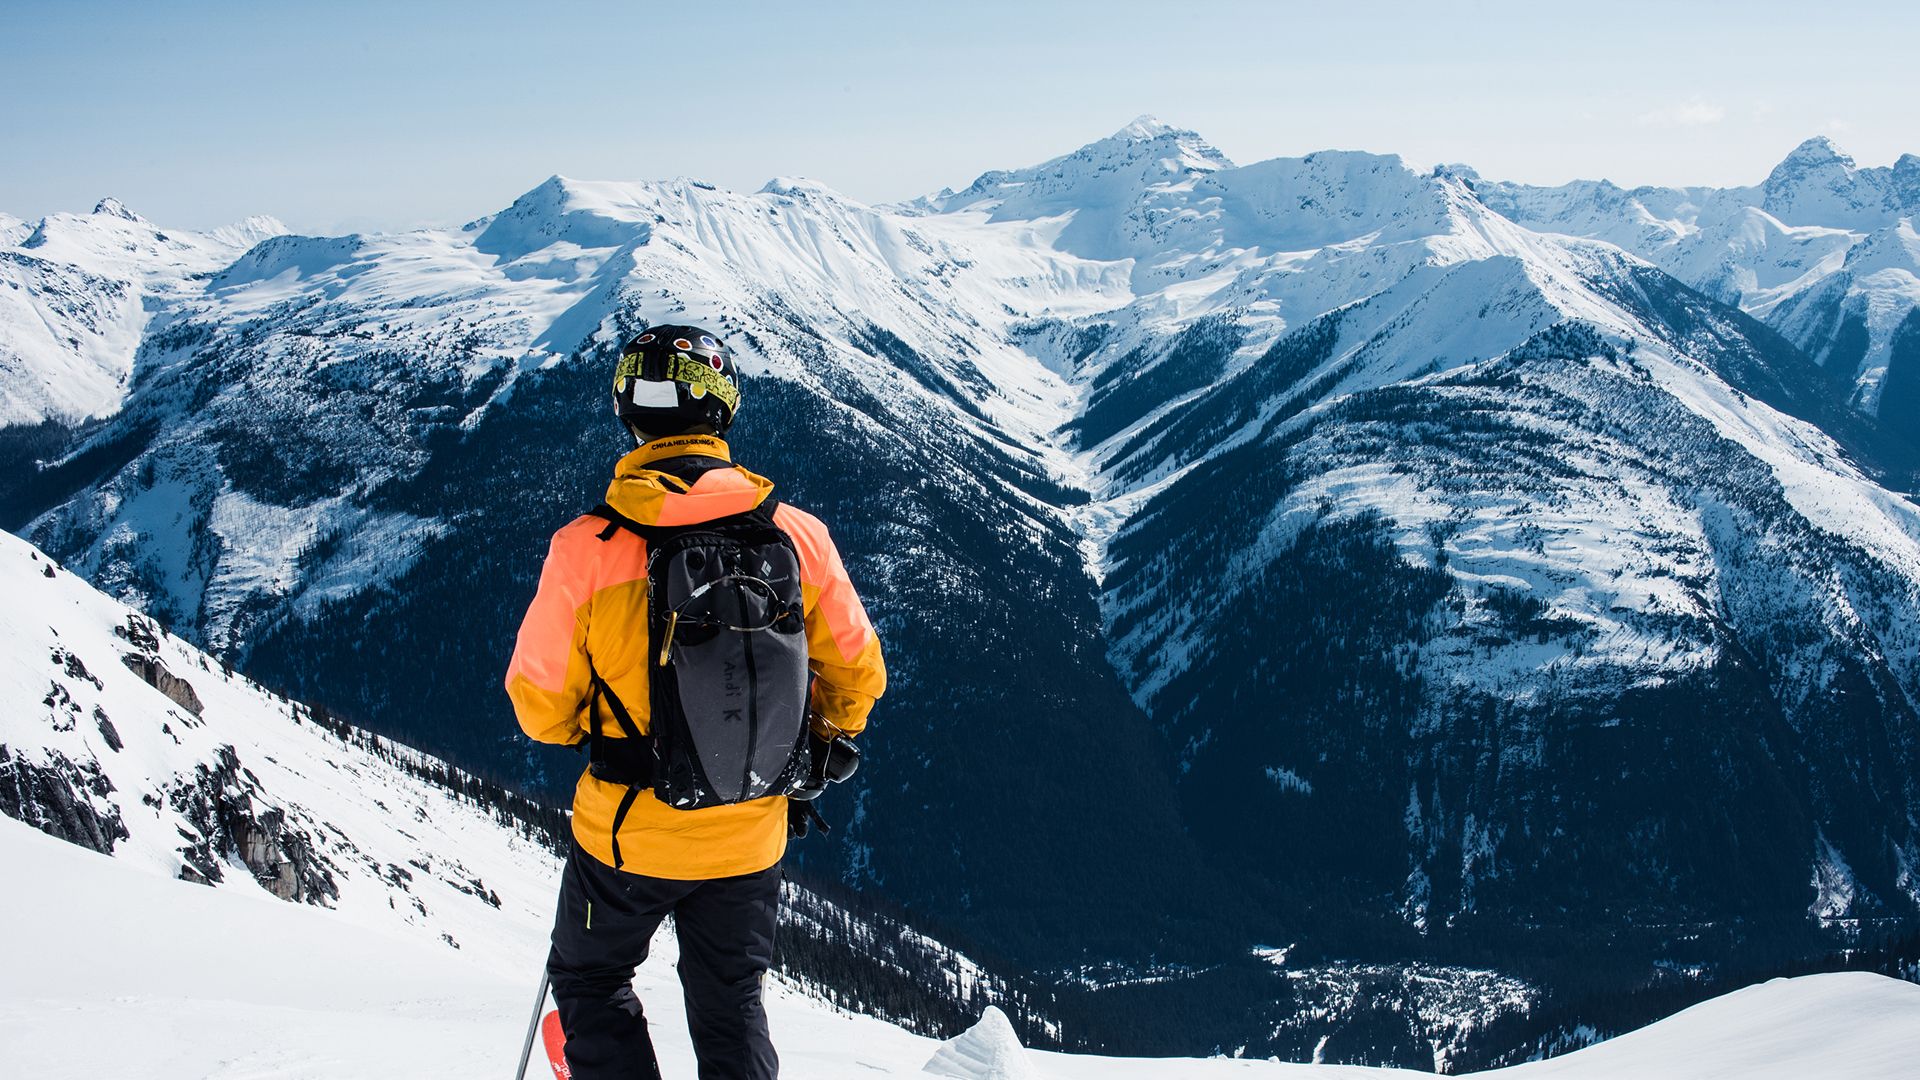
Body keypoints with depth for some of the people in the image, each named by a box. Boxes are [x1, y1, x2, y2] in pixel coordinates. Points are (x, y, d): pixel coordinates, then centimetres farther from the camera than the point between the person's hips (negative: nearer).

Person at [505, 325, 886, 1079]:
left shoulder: (587, 550, -19)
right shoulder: (798, 537, -12)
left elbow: (539, 706, -9)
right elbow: (858, 674, -1)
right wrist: (821, 737, 21)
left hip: (629, 829, -2)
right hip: (751, 838, 2)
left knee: (589, 979, 24)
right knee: (730, 1003, 22)